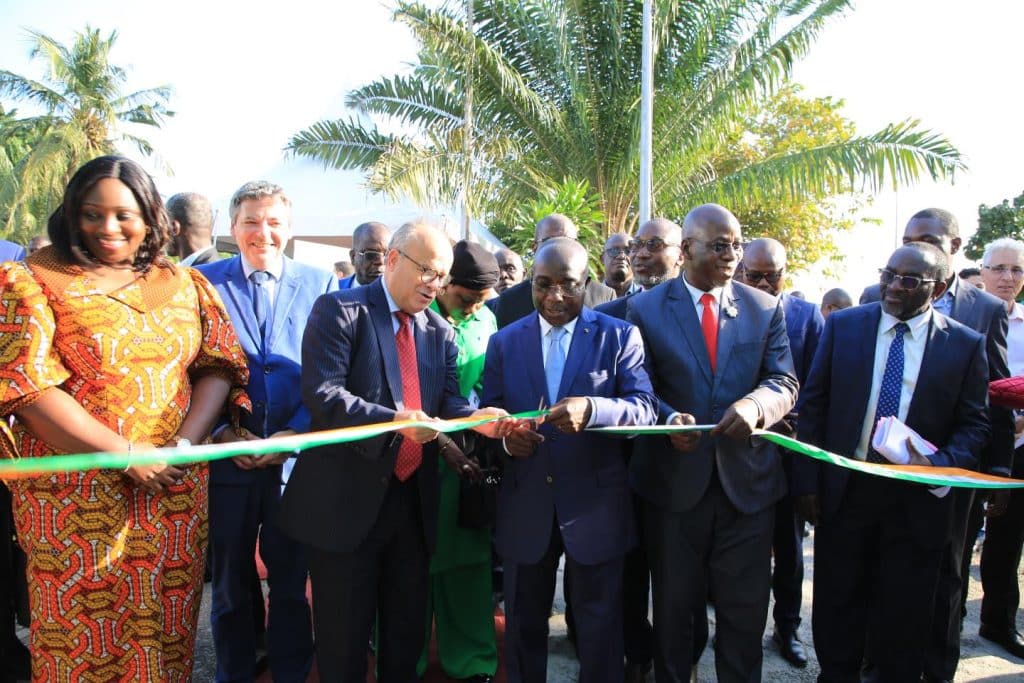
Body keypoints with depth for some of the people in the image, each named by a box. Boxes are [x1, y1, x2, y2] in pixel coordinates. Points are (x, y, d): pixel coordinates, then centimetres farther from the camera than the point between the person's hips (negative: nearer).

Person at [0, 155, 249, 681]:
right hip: (78, 494, -3)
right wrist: (128, 455, -16)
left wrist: (185, 444, -13)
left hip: (177, 488, 3)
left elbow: (219, 366, 4)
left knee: (168, 625, 14)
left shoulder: (185, 285, 8)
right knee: (82, 630, 9)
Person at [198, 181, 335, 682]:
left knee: (292, 580, 12)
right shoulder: (203, 282, 2)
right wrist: (222, 432, -11)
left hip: (297, 456, 0)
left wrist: (295, 433, -12)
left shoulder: (321, 284, 2)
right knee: (230, 581, 16)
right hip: (226, 456, 1)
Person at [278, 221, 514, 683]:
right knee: (344, 633, 10)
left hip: (413, 499, 6)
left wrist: (475, 418, -20)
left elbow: (446, 400, 2)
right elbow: (321, 394, -19)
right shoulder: (339, 311, -9)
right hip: (348, 499, -5)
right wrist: (394, 420, -31)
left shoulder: (441, 332, 10)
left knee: (407, 627, 20)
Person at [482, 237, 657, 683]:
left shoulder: (620, 336, -3)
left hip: (595, 503, -2)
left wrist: (591, 408, -32)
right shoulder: (504, 341, 5)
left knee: (600, 626, 13)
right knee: (522, 623, 19)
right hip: (525, 504, 3)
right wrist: (505, 437, -17)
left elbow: (644, 408, -13)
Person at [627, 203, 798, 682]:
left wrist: (755, 404, -25)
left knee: (745, 609, 14)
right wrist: (669, 419, -23)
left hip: (747, 479, 2)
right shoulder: (645, 309, -1)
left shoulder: (766, 308, 4)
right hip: (673, 479, -1)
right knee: (673, 606, 16)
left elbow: (784, 383, -2)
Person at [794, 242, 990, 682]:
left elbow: (974, 425, 3)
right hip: (843, 493, 1)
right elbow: (813, 406, 0)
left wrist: (938, 464, -18)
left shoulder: (966, 344, -1)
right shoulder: (842, 325, -1)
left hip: (917, 502, 0)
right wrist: (807, 482, -4)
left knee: (905, 618, 13)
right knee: (836, 612, 14)